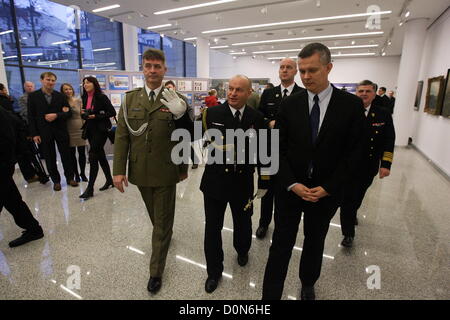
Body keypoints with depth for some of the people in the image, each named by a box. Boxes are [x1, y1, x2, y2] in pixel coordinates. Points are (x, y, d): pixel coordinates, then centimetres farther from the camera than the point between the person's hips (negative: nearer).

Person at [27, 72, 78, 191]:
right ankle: (56, 180, 17)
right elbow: (31, 116, 0)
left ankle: (70, 177, 19)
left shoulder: (60, 96, 5)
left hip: (61, 130, 1)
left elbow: (68, 113, 4)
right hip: (44, 132, 0)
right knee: (50, 157, 6)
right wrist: (34, 134, -5)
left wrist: (56, 115, -15)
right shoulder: (33, 96, 2)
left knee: (66, 155, 6)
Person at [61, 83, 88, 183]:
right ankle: (76, 174, 16)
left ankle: (82, 173, 18)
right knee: (72, 154, 5)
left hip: (80, 130, 1)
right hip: (69, 131, 0)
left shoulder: (78, 101, 4)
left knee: (82, 153, 4)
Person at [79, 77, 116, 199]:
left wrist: (96, 116, -15)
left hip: (101, 130, -7)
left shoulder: (101, 97, -9)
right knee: (100, 155, 12)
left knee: (93, 156, -10)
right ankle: (109, 180, 26)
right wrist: (83, 113, -2)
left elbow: (112, 112, -12)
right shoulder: (85, 98, 11)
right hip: (90, 130, 7)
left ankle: (90, 188, -5)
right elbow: (85, 114, 21)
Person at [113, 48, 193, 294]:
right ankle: (164, 234, 53)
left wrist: (184, 168, 1)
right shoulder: (130, 99, 3)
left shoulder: (176, 101, -7)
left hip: (165, 172, -3)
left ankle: (156, 272, 24)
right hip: (140, 171, 3)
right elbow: (122, 136, 2)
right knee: (155, 217, 23)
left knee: (162, 223, 8)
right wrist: (119, 169, -3)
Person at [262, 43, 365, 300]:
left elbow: (353, 152, -5)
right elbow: (279, 148, -3)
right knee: (281, 244, 5)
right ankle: (271, 294, 22)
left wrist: (327, 187, -11)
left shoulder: (352, 104, -6)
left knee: (315, 241, 20)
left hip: (325, 190, 1)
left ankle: (308, 285, 45)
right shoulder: (289, 104, -3)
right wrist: (292, 184, -13)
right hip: (290, 188, 0)